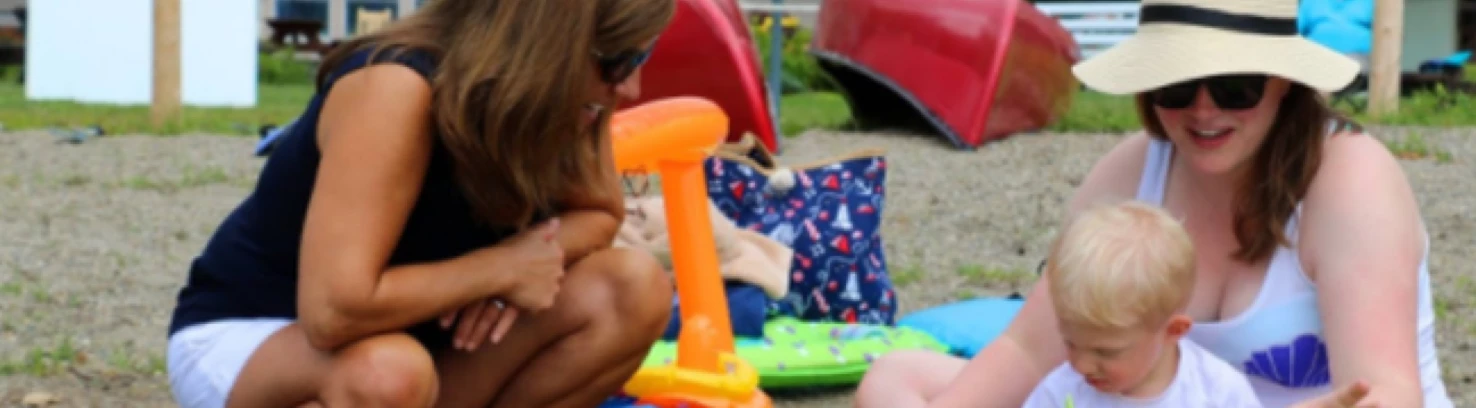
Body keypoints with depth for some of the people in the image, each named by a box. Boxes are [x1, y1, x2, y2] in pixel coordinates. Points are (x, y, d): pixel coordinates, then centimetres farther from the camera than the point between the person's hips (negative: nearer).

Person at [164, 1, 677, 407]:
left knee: (635, 291, -13)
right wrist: (499, 268, -27)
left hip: (395, 331, 7)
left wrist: (526, 260, -18)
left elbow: (599, 214, 5)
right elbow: (335, 310, -40)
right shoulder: (397, 88, -32)